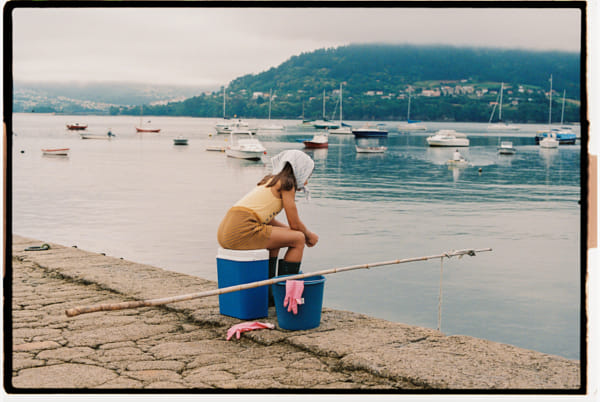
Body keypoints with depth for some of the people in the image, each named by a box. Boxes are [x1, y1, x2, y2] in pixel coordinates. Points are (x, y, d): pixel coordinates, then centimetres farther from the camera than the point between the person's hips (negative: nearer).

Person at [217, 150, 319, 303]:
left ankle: (268, 294, 30)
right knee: (298, 240, 2)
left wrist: (303, 232, 30)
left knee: (274, 240, 33)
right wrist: (309, 235, 22)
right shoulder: (286, 183, 1)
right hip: (243, 229, -10)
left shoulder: (270, 181, 27)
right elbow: (295, 223, 2)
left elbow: (269, 220, 34)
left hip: (226, 231, 10)